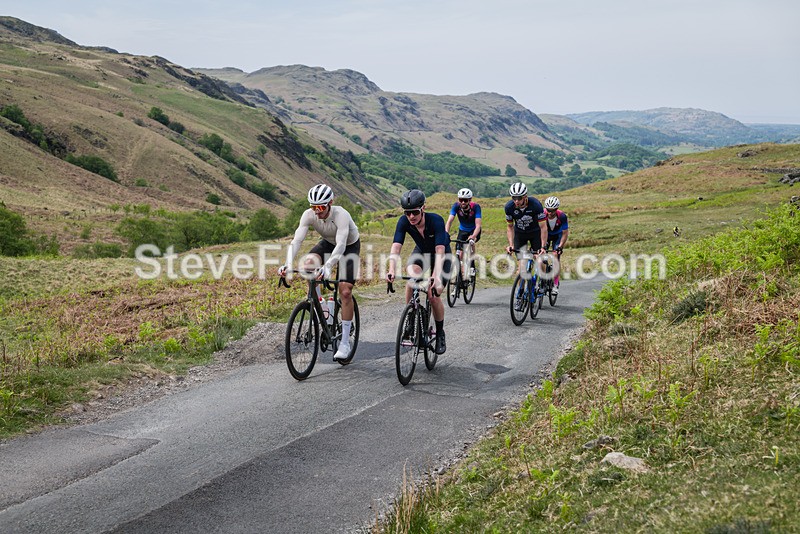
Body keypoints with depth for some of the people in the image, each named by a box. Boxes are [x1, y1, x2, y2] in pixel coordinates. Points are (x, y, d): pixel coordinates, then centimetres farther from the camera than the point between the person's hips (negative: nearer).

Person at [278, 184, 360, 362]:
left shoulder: (341, 215, -37)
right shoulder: (309, 215, -26)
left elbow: (341, 245, -47)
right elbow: (296, 240, -31)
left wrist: (327, 267, -63)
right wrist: (287, 264, -48)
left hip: (350, 246, -4)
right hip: (328, 243, 4)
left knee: (345, 291, -14)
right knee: (308, 263, -28)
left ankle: (345, 343, -7)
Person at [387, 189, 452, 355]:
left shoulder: (436, 220, -36)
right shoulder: (404, 222, -26)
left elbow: (440, 251, -44)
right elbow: (396, 247, -35)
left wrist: (436, 276, -58)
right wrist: (392, 270, -52)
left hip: (442, 254, -3)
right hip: (421, 251, 3)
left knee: (434, 294, -16)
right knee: (412, 275, -30)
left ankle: (440, 333, 9)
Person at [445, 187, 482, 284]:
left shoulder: (475, 207, -28)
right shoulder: (456, 206, -23)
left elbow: (478, 224, -36)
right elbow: (449, 221, -31)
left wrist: (473, 236, -55)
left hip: (474, 231, -2)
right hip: (463, 230, 2)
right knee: (459, 253, -9)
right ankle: (460, 274, 6)